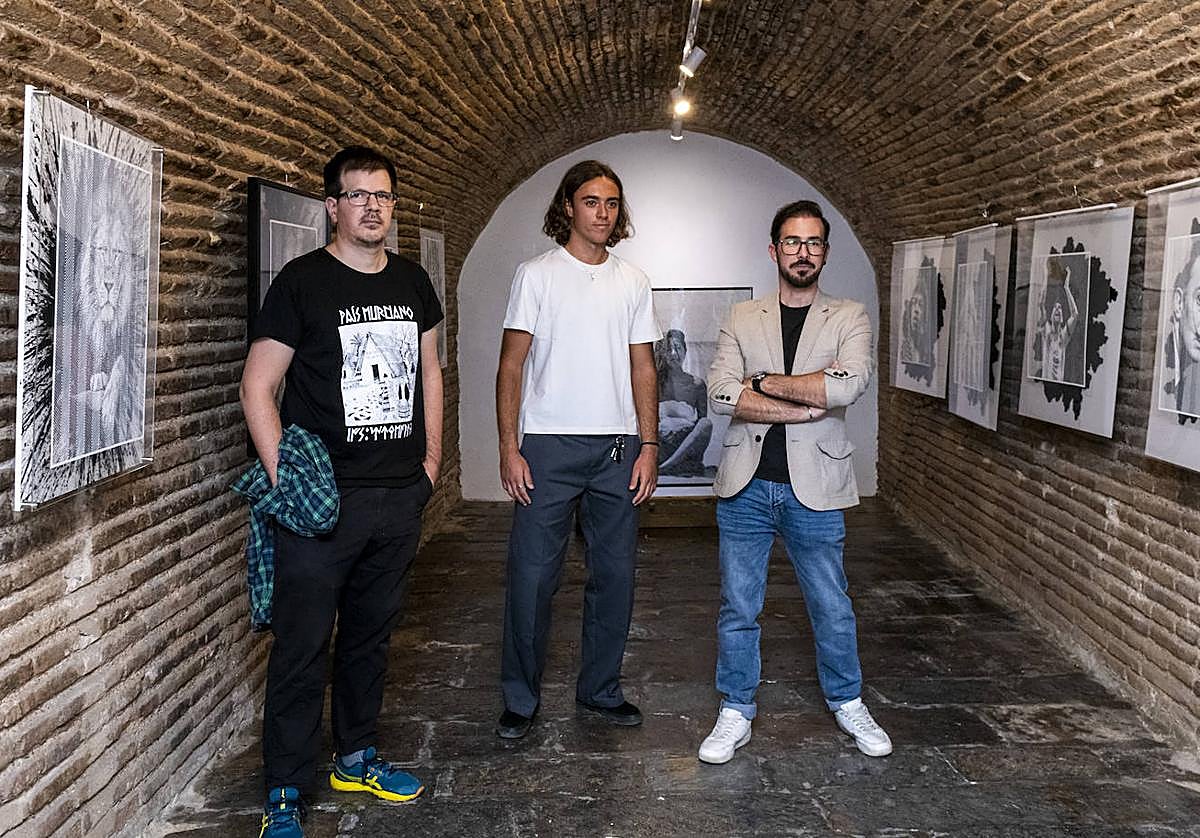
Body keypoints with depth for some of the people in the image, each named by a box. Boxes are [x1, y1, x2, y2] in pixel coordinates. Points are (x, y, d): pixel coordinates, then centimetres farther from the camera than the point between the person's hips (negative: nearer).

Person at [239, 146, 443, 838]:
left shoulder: (413, 281, 10)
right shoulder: (302, 282, -7)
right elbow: (258, 385, -8)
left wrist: (432, 457, 12)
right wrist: (284, 477, -15)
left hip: (401, 495, 5)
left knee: (372, 633, 17)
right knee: (304, 645, -1)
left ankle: (357, 757, 33)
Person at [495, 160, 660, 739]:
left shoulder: (632, 282, 12)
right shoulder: (537, 274, 1)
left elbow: (643, 369, 12)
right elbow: (512, 366, -2)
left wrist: (648, 445, 4)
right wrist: (509, 447, -10)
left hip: (617, 450, 4)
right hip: (549, 446, -4)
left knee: (614, 573, 9)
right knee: (532, 574, -2)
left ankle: (600, 690, 25)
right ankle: (520, 699, 13)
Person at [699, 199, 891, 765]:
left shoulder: (849, 319, 2)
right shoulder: (741, 320, 5)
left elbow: (850, 383, -18)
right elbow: (720, 394, -10)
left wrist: (765, 383, -12)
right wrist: (804, 407, -15)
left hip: (813, 489, -1)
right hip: (746, 486, 1)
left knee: (832, 607, 12)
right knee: (738, 607, 9)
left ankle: (847, 703, 34)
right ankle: (736, 713, 24)